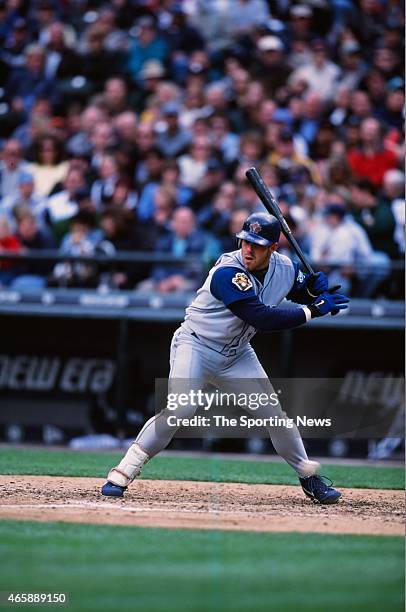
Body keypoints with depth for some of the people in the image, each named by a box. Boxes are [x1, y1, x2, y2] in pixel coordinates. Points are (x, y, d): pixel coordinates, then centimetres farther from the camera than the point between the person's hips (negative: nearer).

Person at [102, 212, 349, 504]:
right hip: (196, 346, -6)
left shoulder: (285, 268, -6)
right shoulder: (228, 273, -28)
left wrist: (315, 286, -12)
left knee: (273, 411, 2)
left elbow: (305, 293, 13)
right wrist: (312, 310, -31)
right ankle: (122, 474, -17)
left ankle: (309, 477, 20)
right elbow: (261, 318, -34)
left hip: (237, 354, 6)